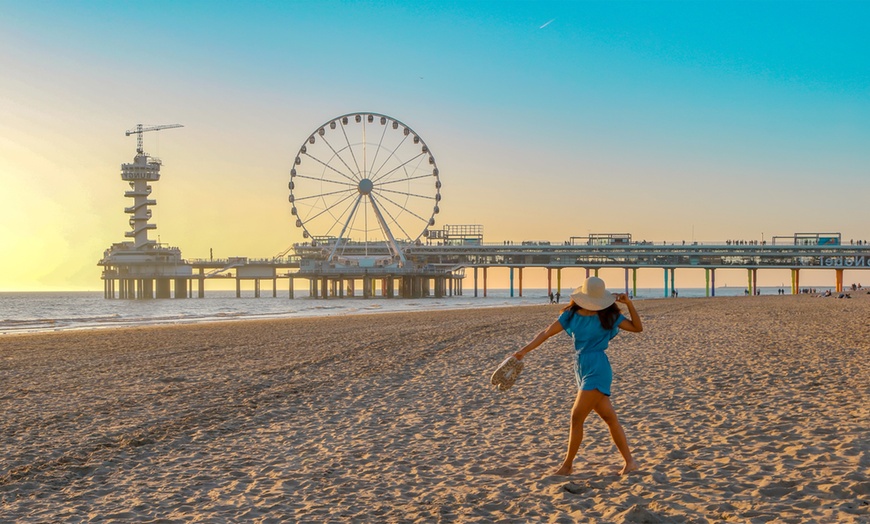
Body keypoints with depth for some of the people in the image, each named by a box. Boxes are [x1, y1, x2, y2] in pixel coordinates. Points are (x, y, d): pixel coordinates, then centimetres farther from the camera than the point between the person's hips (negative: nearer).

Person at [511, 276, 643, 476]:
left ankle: (567, 464, 8)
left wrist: (629, 304, -12)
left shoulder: (608, 316, -3)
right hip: (582, 369, 5)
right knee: (610, 418, 10)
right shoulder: (571, 315, 6)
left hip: (597, 370, -5)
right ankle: (629, 461, 18)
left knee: (576, 417, -5)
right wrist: (524, 351, -2)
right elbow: (546, 333, 4)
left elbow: (638, 328, 1)